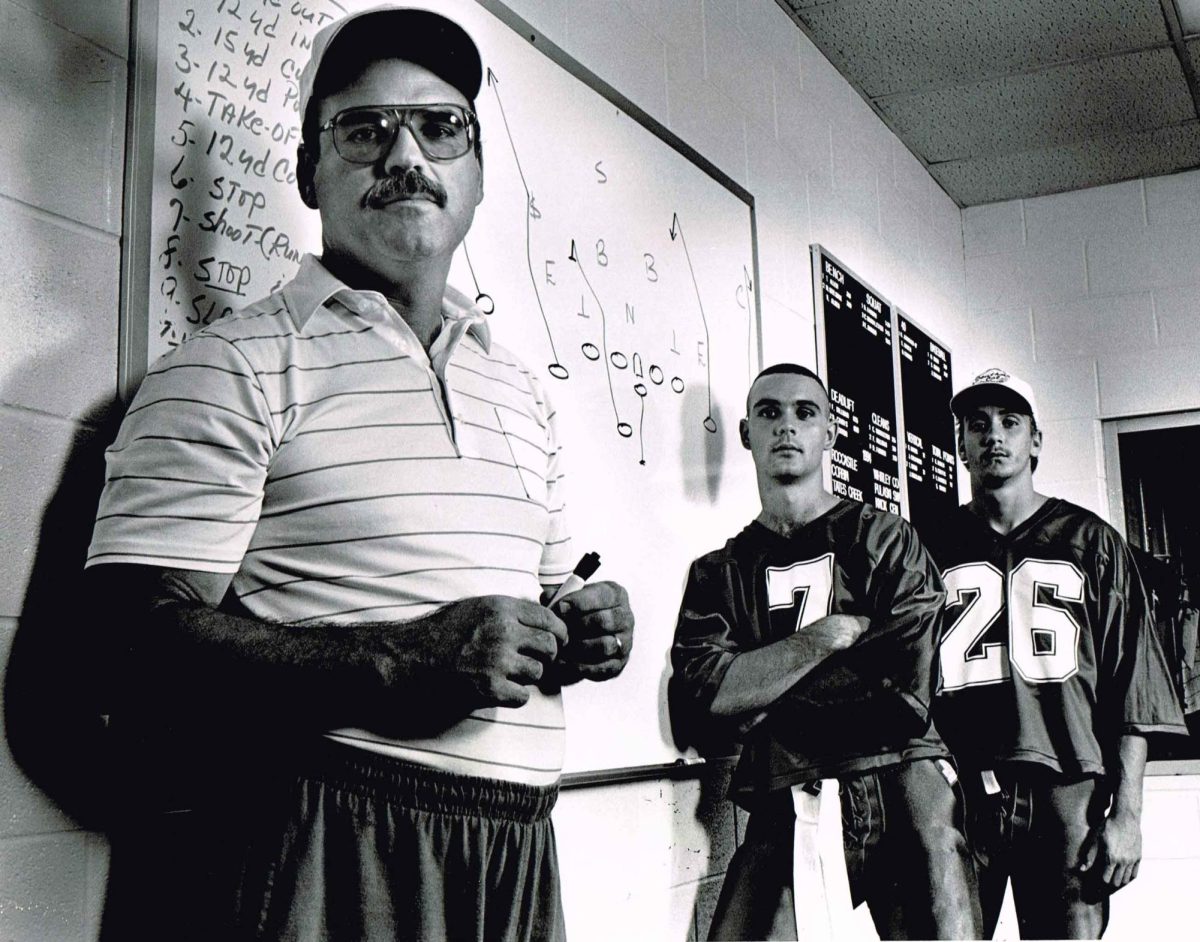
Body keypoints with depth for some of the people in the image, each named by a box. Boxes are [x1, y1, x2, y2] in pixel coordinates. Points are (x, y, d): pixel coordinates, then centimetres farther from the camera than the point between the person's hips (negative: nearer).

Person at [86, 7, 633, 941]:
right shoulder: (238, 367, -6)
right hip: (325, 852, -6)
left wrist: (585, 630, 0)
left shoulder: (519, 386, 15)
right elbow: (139, 643, -15)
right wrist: (397, 661, -25)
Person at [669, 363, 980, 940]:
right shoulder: (718, 572, 15)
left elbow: (905, 691, -3)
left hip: (904, 789, 0)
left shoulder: (884, 539, 11)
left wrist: (756, 690, -2)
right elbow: (699, 708, -3)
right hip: (785, 811, 1)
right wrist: (831, 633, -6)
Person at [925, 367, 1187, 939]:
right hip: (956, 798, 0)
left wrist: (1127, 812, -2)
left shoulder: (1090, 542, 11)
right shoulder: (934, 549, 12)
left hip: (1066, 795, 0)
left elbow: (1133, 689, 6)